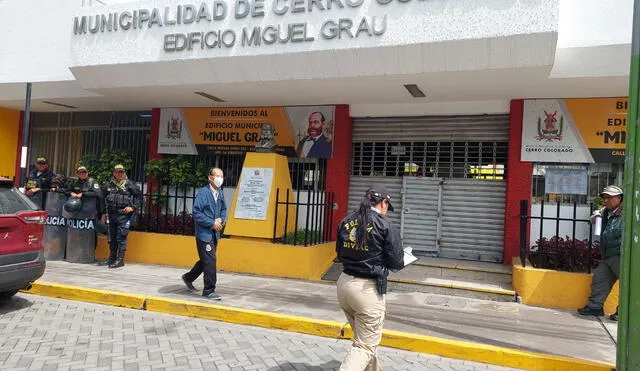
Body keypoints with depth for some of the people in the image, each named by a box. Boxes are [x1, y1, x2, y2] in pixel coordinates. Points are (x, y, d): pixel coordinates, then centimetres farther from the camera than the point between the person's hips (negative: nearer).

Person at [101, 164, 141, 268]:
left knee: (121, 237, -9)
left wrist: (133, 207, -7)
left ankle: (120, 259, -7)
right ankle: (112, 257, 27)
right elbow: (103, 199, 20)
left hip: (124, 214, -5)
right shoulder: (109, 185, 13)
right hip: (111, 214, 5)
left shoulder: (129, 184, -1)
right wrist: (104, 213, 17)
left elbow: (138, 196, 3)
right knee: (112, 237, 14)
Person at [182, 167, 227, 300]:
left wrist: (221, 220, -1)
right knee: (210, 260, -7)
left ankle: (188, 277, 40)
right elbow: (197, 213, -18)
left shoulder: (220, 193, 6)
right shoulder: (203, 193, -15)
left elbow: (224, 209, 19)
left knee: (206, 260, 18)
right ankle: (209, 290, 5)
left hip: (214, 233, 8)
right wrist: (212, 223, -18)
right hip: (204, 233, -8)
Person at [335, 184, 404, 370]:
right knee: (366, 345, 5)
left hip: (344, 283, 7)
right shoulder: (385, 225, -12)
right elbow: (396, 263, -7)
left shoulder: (346, 221, 4)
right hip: (368, 289, -6)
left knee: (363, 336, 25)